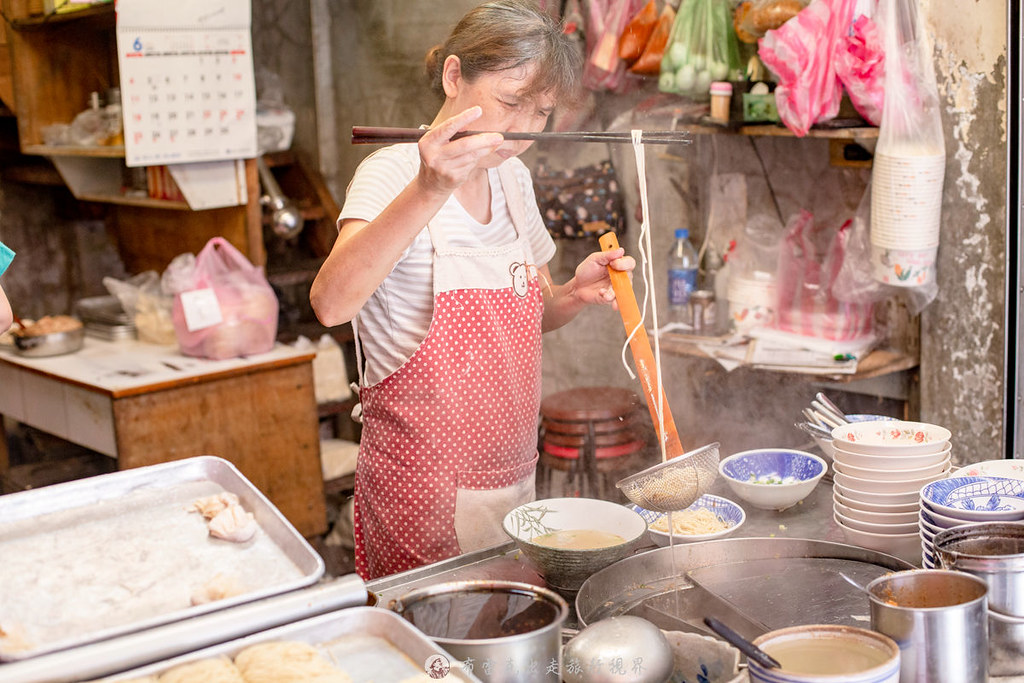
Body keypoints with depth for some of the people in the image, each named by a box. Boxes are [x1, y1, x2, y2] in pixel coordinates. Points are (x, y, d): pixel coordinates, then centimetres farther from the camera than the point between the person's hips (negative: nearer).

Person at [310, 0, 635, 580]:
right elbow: (332, 303, -33)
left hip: (512, 475, 7)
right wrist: (428, 192, -45)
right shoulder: (395, 173, -14)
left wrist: (575, 294, -4)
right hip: (424, 484, -7)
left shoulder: (512, 178, 7)